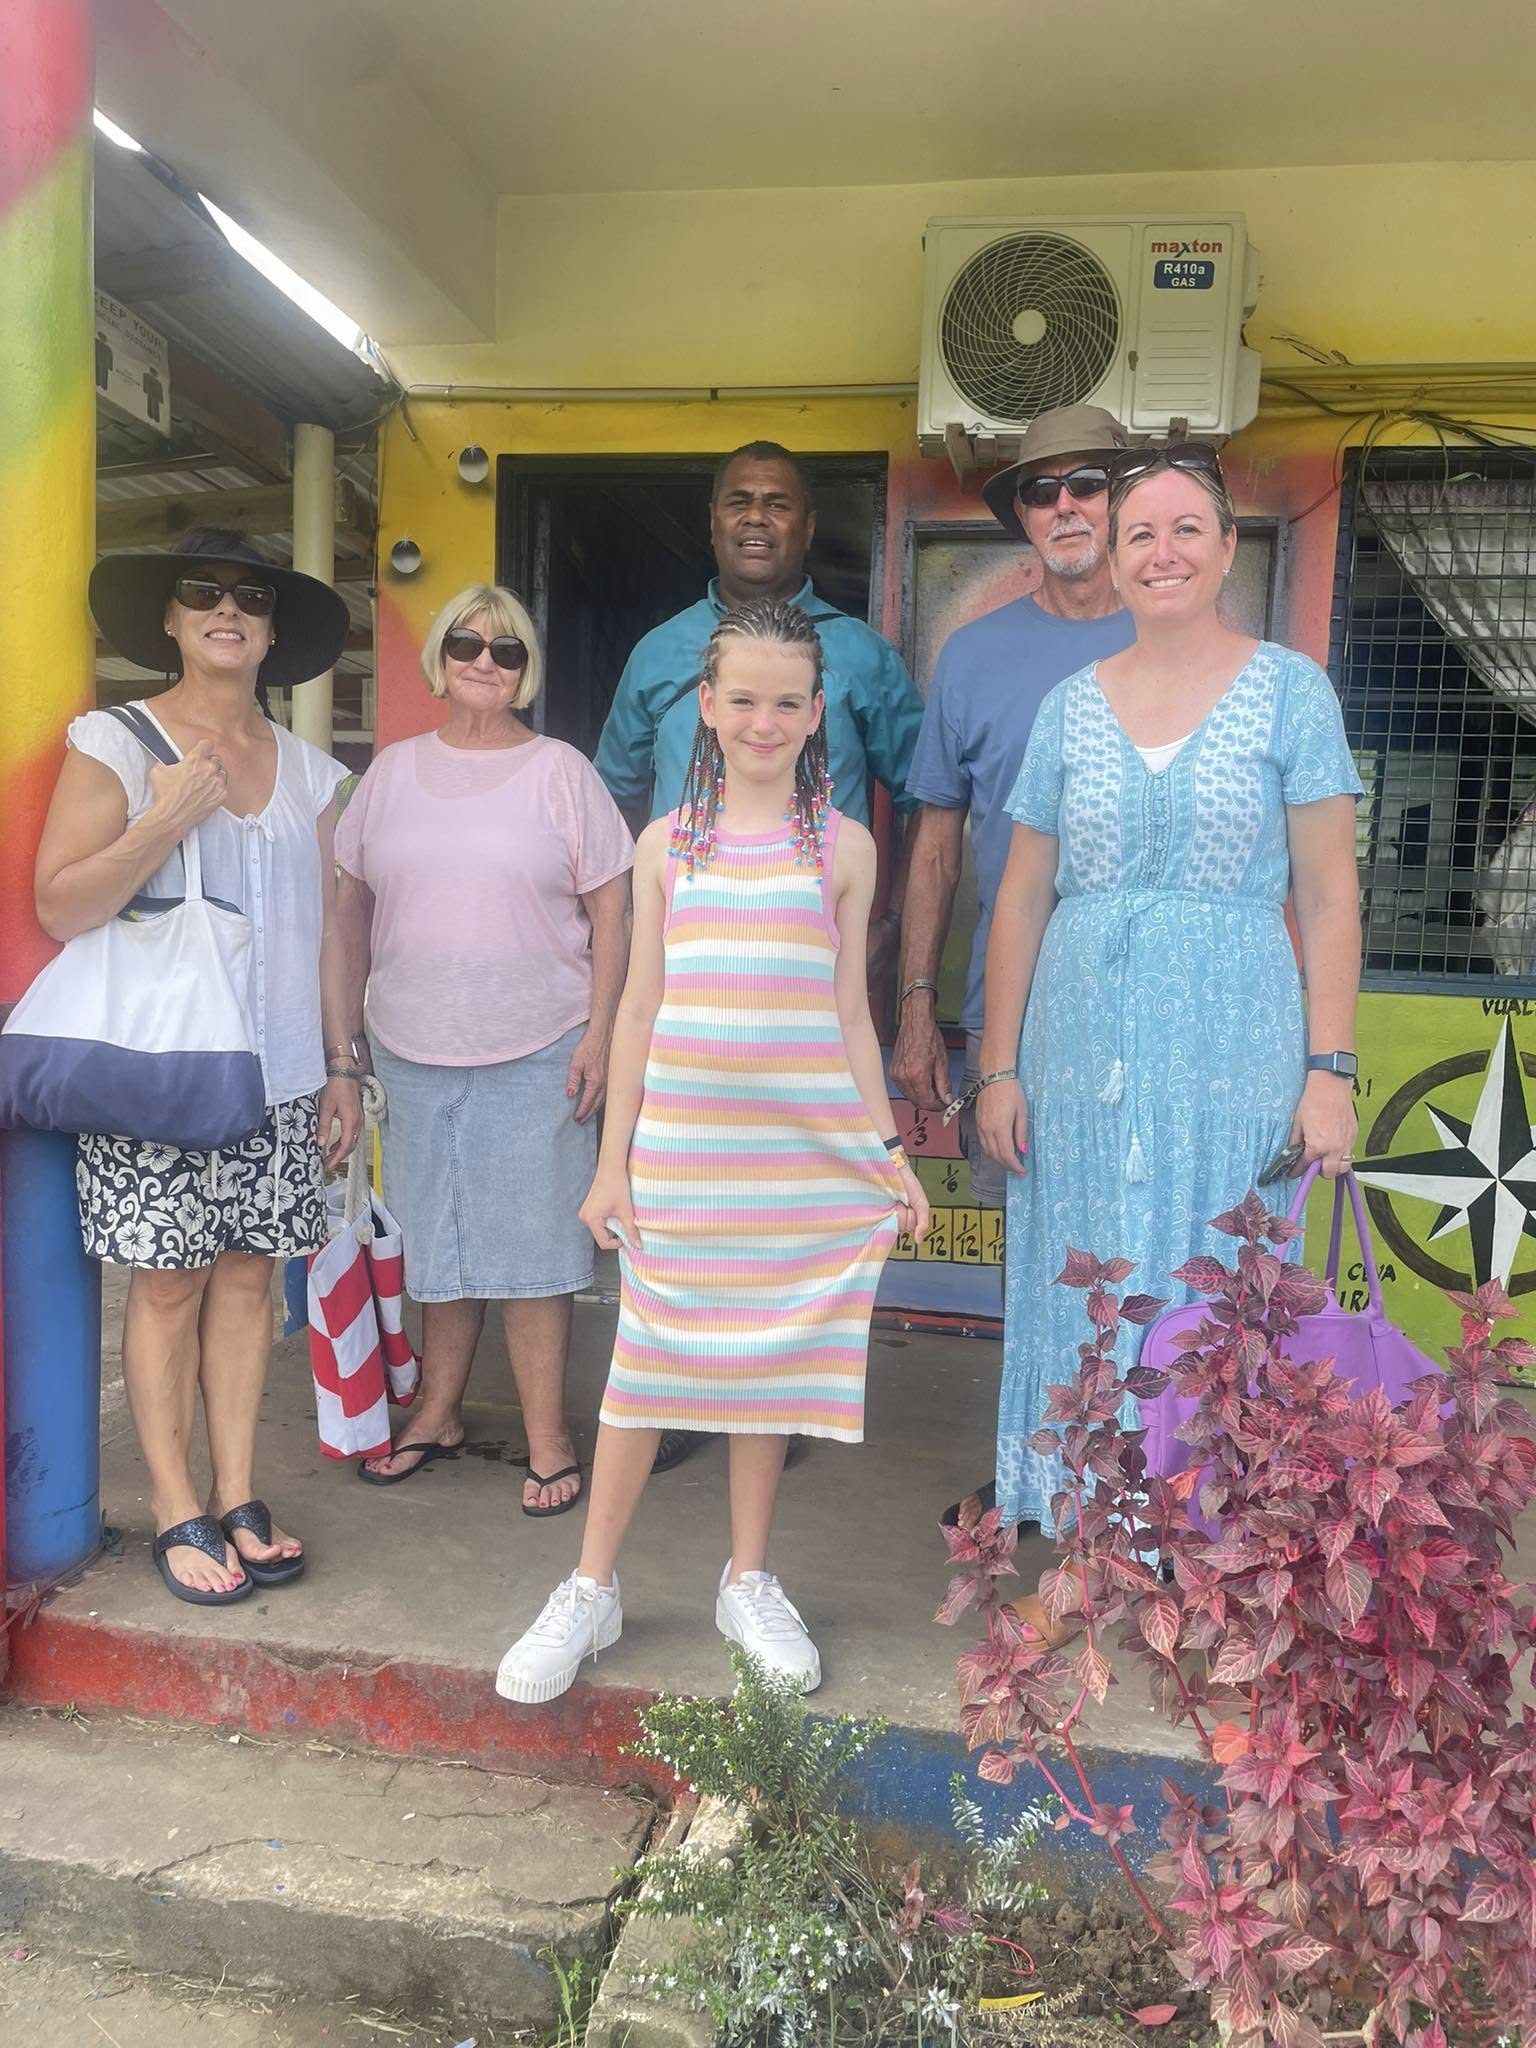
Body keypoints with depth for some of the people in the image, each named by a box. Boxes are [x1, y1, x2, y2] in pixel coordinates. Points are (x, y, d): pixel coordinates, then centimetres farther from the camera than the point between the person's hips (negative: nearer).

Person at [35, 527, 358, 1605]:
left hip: (281, 1074, 4)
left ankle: (238, 1494, 19)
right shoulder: (114, 742, -1)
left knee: (249, 1270, 7)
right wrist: (169, 819, -19)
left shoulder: (308, 768, 10)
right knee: (170, 1278, 2)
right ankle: (178, 1509, 16)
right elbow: (59, 906, -8)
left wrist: (343, 1066, 10)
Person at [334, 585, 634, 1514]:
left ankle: (549, 1438, 15)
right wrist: (347, 1025, 9)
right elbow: (354, 904, 13)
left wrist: (599, 1036, -9)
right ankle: (440, 1411, 30)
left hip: (537, 1055, -3)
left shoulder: (560, 771, 0)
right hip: (413, 1053, 3)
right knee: (440, 1238, 14)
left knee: (532, 1244, 2)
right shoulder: (394, 770, 9)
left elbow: (611, 912, -2)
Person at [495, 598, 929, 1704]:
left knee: (769, 1360, 9)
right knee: (646, 1359, 5)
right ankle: (592, 1590, 21)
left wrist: (890, 1150, 4)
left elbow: (850, 1013, 7)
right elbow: (641, 1006, 6)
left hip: (808, 1151, 0)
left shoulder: (843, 846, 4)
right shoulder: (669, 841, 5)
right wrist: (614, 1156, 4)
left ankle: (749, 1581, 28)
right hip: (682, 1148, 0)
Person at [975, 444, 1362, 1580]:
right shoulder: (1072, 705, 8)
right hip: (1082, 1047, 3)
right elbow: (1022, 897, 7)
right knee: (1084, 1299, 9)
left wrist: (1331, 1070, -8)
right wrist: (1000, 1067, 3)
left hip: (1235, 1048, -2)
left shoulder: (1289, 690, 1)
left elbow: (1328, 894, -1)